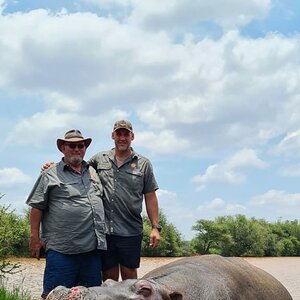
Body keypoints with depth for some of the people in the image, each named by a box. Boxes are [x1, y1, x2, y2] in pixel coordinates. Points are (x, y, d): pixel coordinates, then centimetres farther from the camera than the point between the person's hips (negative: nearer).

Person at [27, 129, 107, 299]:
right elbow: (37, 207, 1)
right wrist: (35, 237, -6)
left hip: (93, 247, 5)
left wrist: (101, 237, 20)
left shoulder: (93, 172, 19)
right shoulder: (50, 175, 3)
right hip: (62, 248, -5)